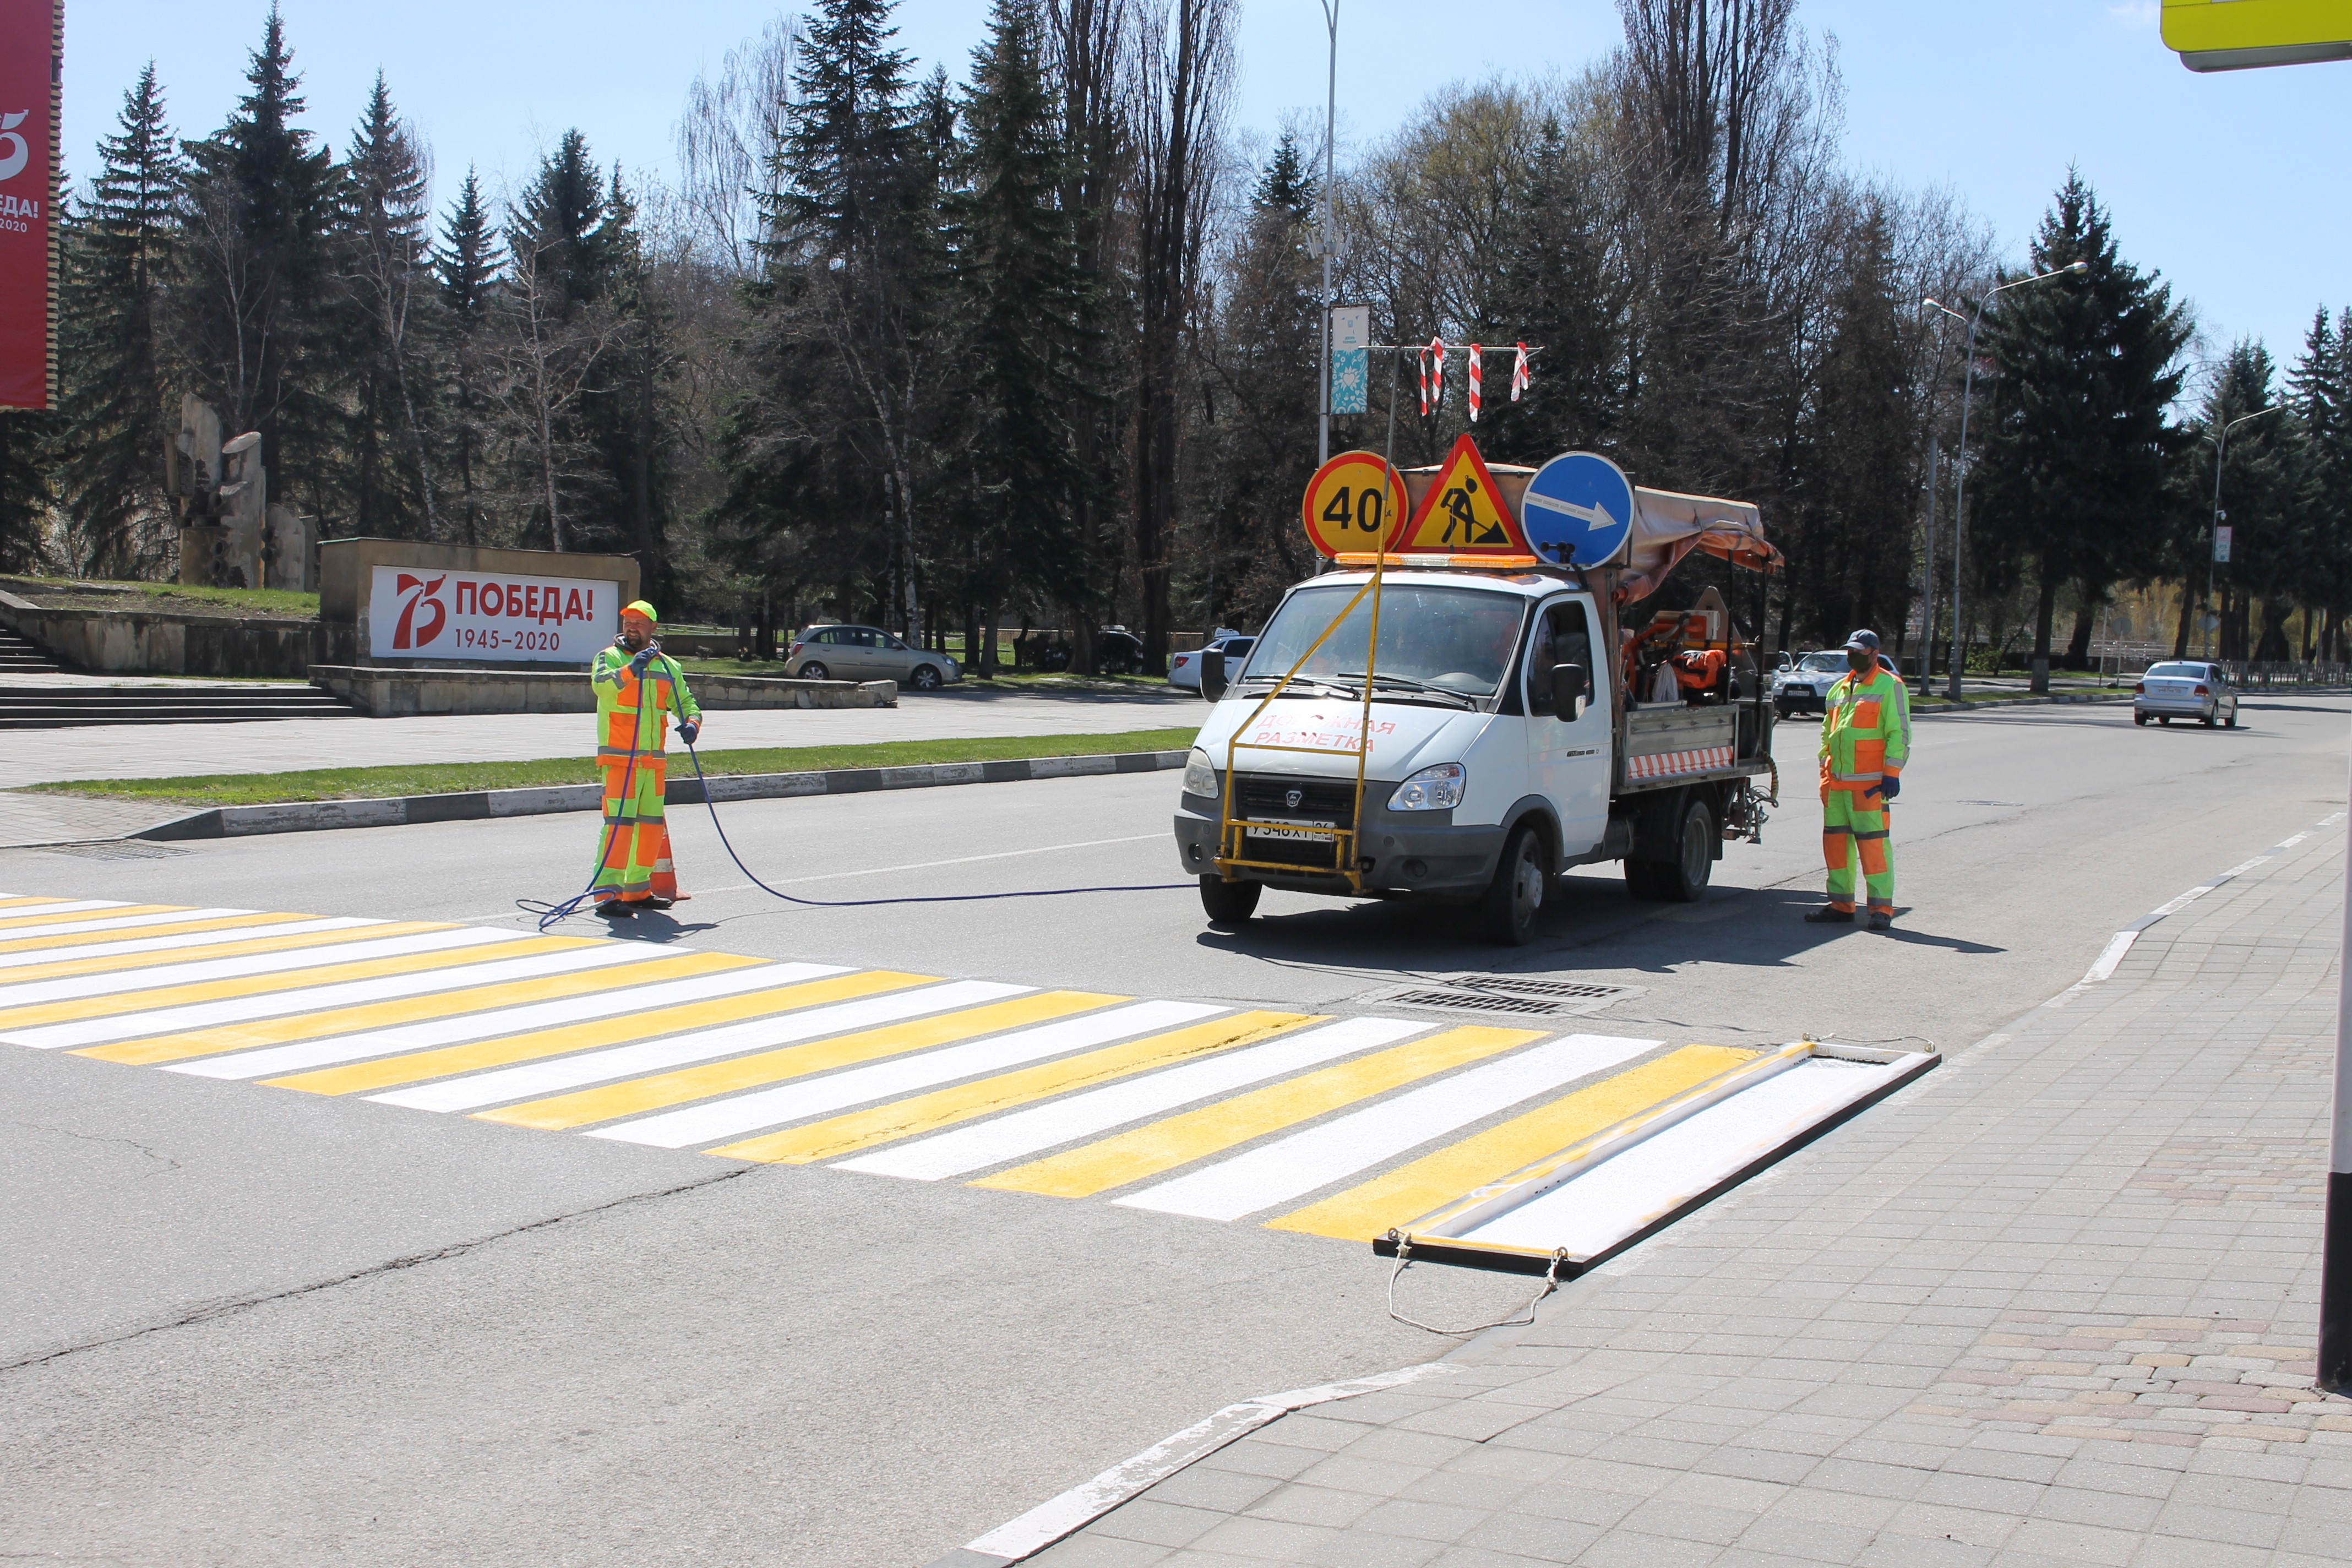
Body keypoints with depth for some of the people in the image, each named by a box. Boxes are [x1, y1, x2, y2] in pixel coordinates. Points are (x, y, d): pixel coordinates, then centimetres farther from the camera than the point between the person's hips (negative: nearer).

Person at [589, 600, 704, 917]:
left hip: (654, 760, 6)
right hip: (618, 758, -6)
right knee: (619, 823, -14)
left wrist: (691, 722, -3)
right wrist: (632, 668, -37)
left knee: (652, 825, 11)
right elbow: (600, 685, -21)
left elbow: (686, 701, 19)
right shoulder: (609, 657, -1)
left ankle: (638, 889, 22)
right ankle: (606, 892, -14)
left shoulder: (667, 666, 14)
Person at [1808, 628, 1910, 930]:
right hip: (1837, 781, 7)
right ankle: (1841, 903, 17)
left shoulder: (1890, 687, -2)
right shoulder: (1839, 688, 19)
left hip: (1870, 782, -7)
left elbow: (1899, 734, -7)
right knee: (1835, 840, 8)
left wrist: (1892, 773, -13)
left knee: (1872, 843, -7)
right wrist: (1825, 771, 19)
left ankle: (1881, 908, -2)